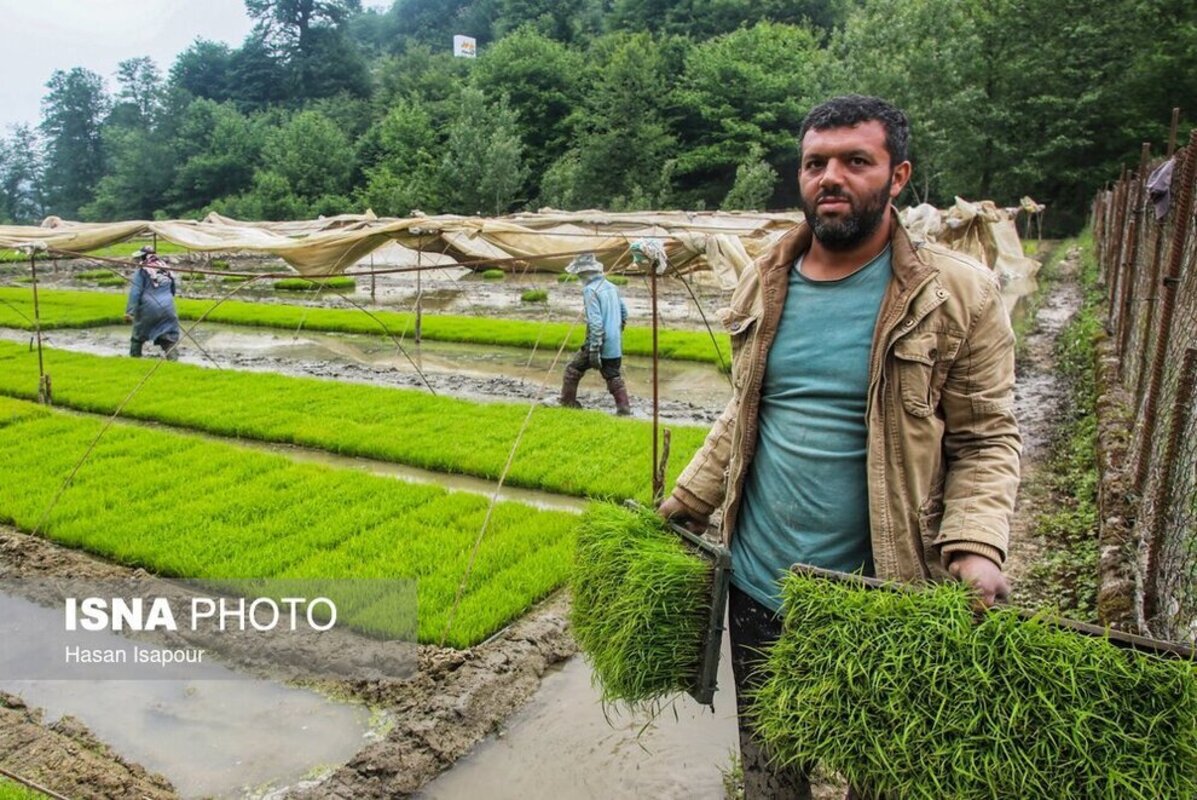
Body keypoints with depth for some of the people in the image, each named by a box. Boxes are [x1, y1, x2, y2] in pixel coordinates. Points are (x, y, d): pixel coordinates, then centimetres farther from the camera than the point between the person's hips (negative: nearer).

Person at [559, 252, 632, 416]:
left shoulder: (590, 290, -15)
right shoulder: (611, 287, 10)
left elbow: (595, 322, -21)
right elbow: (624, 312, 16)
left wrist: (594, 349, -21)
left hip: (600, 342, -7)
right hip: (615, 345, 7)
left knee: (573, 369, 10)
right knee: (614, 376, 15)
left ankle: (567, 402, 17)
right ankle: (624, 408, 9)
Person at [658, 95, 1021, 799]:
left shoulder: (958, 295, -9)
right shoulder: (764, 284, 4)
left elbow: (988, 437, -7)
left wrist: (976, 548, -22)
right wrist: (683, 506, 12)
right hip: (758, 589, 4)